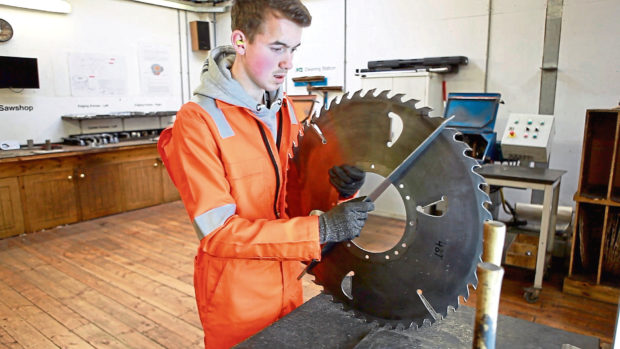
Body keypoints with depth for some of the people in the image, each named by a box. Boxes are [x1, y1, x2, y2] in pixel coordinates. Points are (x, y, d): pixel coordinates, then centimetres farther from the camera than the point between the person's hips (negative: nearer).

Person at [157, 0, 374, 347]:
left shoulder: (287, 109, 2)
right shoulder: (197, 120, -18)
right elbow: (217, 231, -23)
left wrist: (336, 184, -19)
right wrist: (321, 229, -29)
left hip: (289, 287, 6)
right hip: (236, 302, -5)